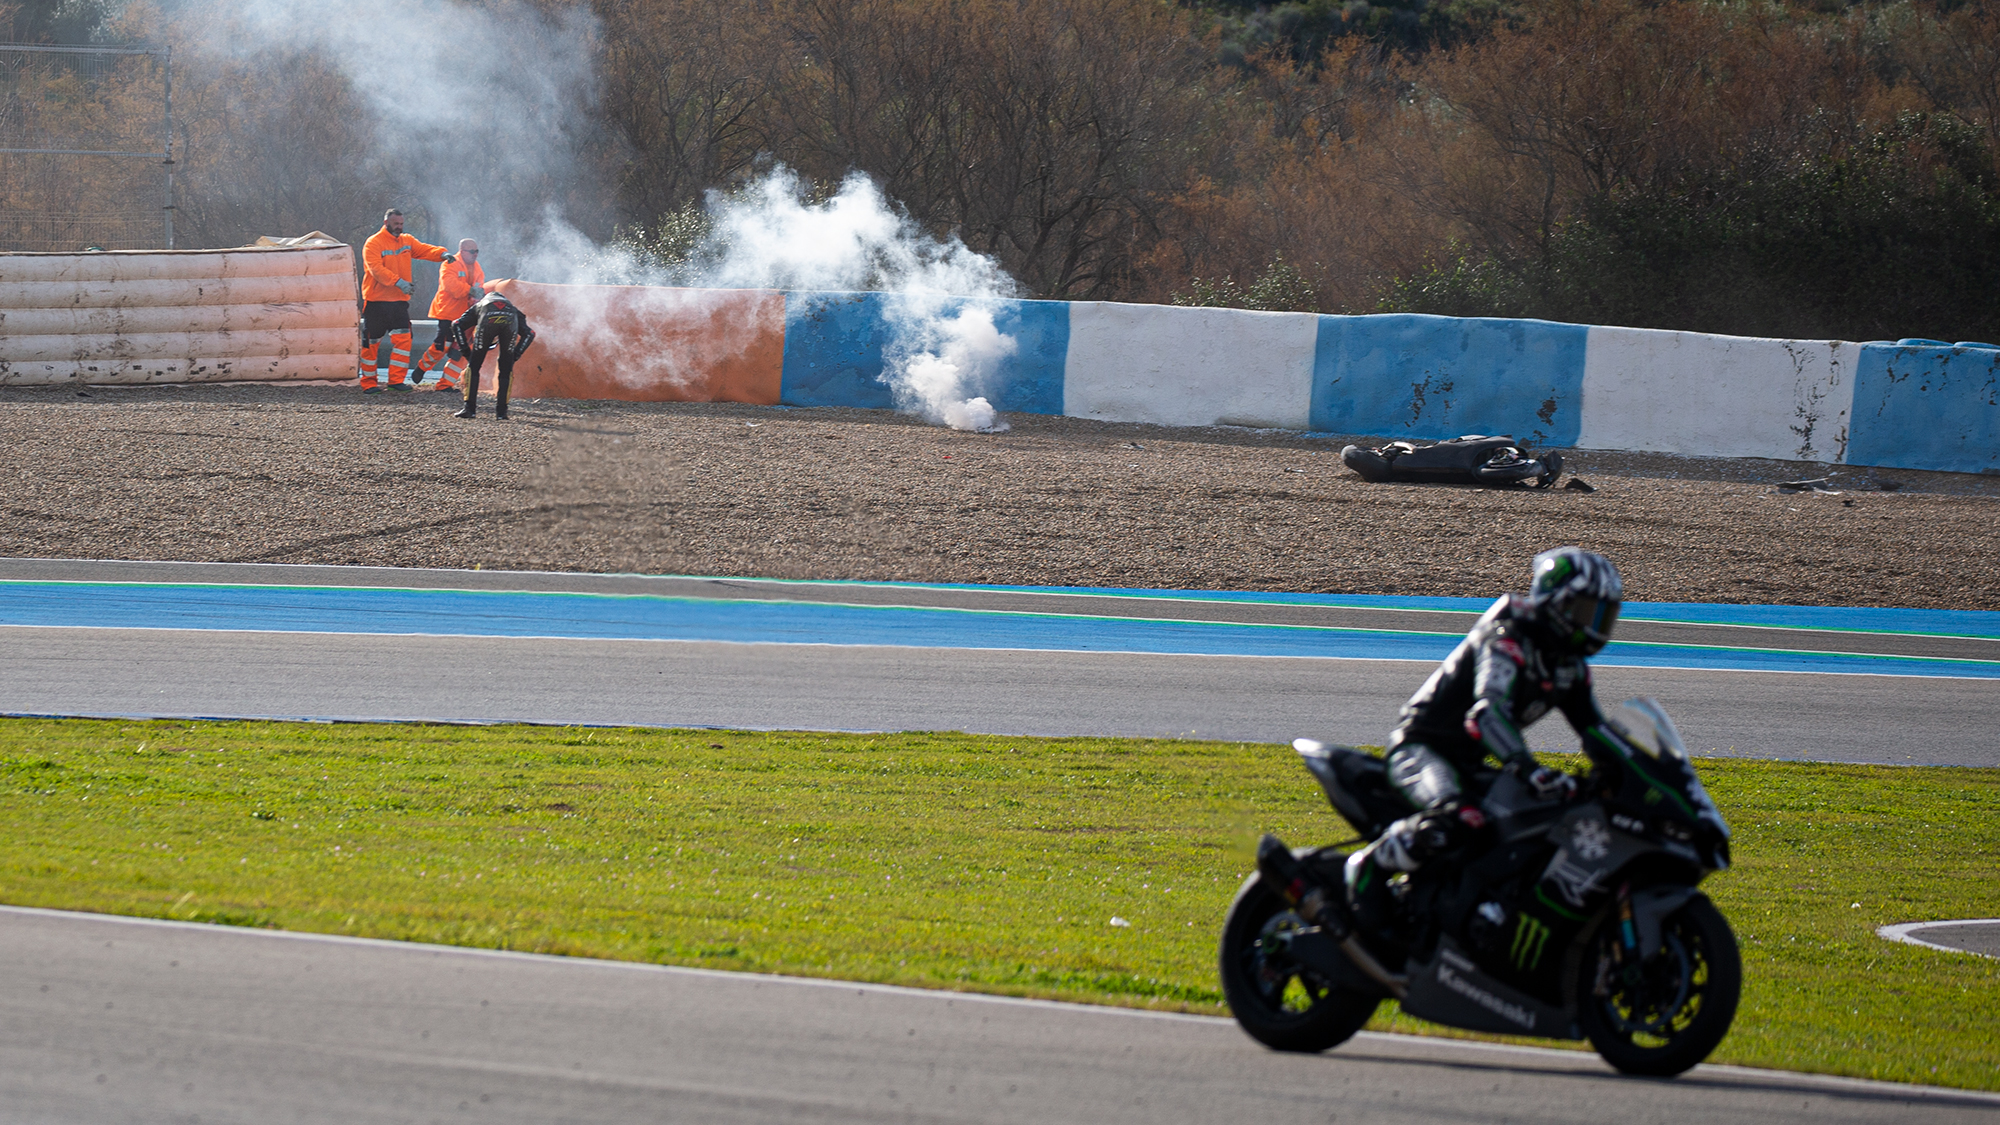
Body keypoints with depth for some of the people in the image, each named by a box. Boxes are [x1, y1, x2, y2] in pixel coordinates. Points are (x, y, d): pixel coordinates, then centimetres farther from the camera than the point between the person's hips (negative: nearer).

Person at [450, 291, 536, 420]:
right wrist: (515, 355, 27)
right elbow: (529, 333, 29)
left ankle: (470, 409, 11)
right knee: (506, 369, 19)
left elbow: (457, 325, 22)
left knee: (474, 367, 13)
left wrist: (466, 351, 21)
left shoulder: (477, 307, 39)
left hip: (488, 319, -2)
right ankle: (501, 411, 18)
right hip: (510, 320, 2)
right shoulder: (513, 309, 42)